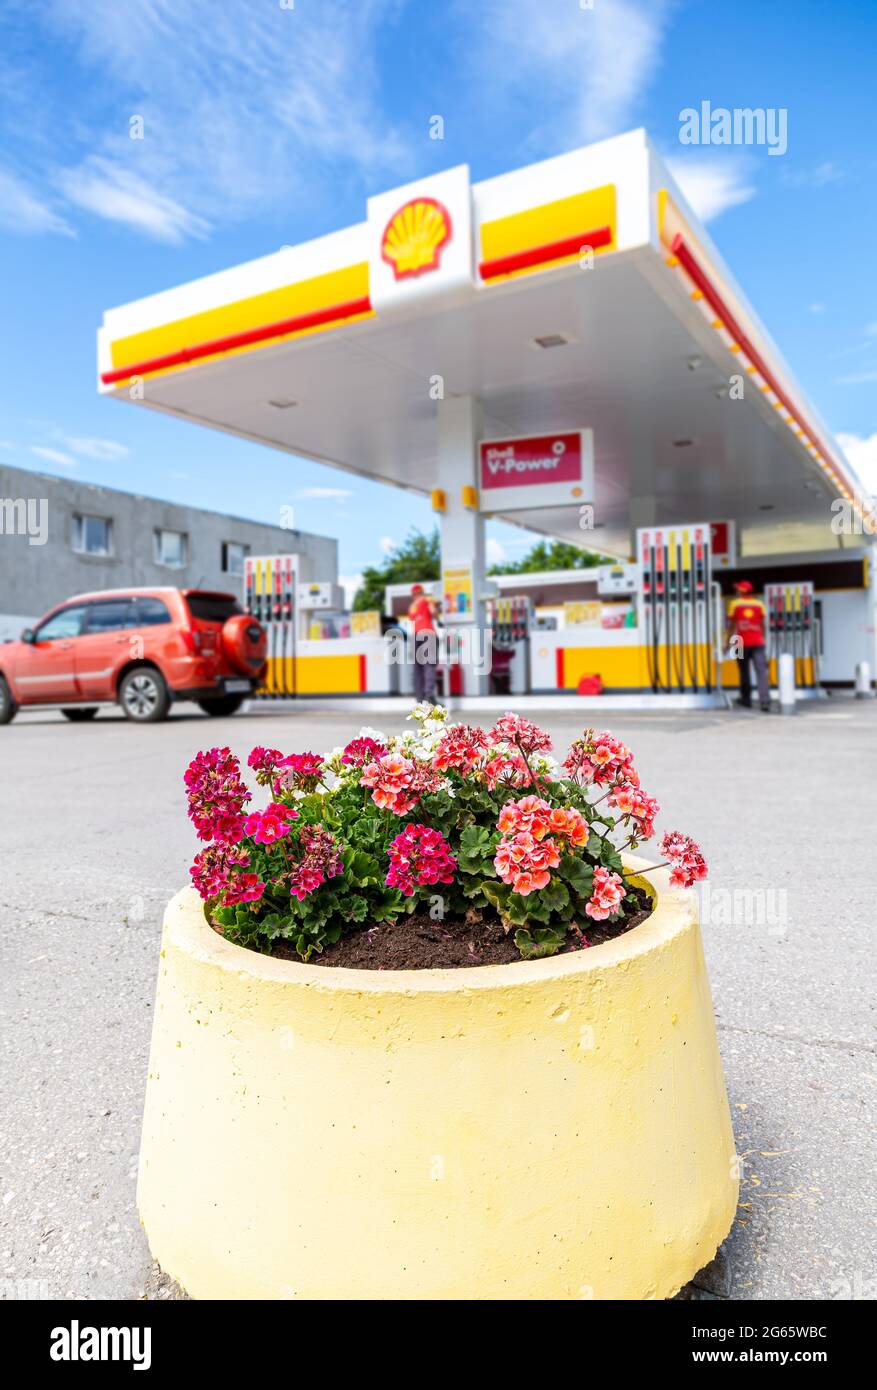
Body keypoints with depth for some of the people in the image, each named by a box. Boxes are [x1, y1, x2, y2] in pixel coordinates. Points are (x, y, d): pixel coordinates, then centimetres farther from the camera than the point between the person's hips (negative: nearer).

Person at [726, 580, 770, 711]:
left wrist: (728, 641, 11)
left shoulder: (735, 604, 3)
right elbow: (763, 625, 8)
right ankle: (765, 701, -18)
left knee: (744, 672, 12)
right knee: (761, 671, -7)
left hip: (742, 643, 0)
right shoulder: (759, 604, 7)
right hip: (758, 642, 1)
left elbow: (731, 625, 3)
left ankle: (746, 700, 20)